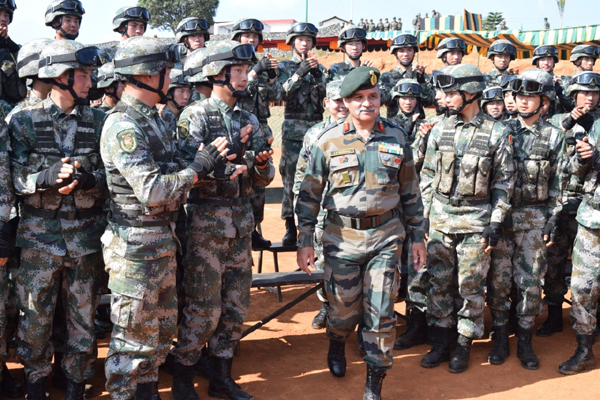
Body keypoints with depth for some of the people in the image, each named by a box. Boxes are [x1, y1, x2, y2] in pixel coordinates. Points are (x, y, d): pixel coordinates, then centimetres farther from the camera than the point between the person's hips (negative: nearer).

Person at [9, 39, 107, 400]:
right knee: (36, 315, 7)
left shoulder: (98, 121, 4)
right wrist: (47, 176, -23)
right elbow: (15, 176, -6)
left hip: (86, 232, 2)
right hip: (40, 232, -1)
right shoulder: (25, 121, -1)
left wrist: (88, 179, -18)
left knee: (83, 316, 10)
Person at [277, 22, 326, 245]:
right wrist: (300, 72, -18)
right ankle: (290, 228, 4)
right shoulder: (284, 66, 8)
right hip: (293, 129, -2)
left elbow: (326, 94, 0)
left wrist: (316, 73, -13)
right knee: (290, 178, -4)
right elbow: (283, 92, -8)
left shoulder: (319, 68, 14)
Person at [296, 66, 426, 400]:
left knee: (381, 313, 2)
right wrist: (305, 241, -3)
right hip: (342, 237, -1)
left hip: (386, 236, 1)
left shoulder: (397, 137, 2)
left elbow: (410, 191, 9)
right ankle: (337, 346, 45)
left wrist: (417, 237, 8)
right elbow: (309, 194, 0)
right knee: (344, 309, 10)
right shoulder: (329, 141, -3)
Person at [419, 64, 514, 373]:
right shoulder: (439, 130, 4)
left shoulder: (497, 133, -4)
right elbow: (427, 176, 9)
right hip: (440, 218, 3)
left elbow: (503, 182, -2)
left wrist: (496, 224, -6)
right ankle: (440, 343, 21)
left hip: (476, 221, -3)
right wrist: (426, 215, 5)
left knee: (470, 286, 5)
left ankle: (464, 345, 20)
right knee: (439, 282, 8)